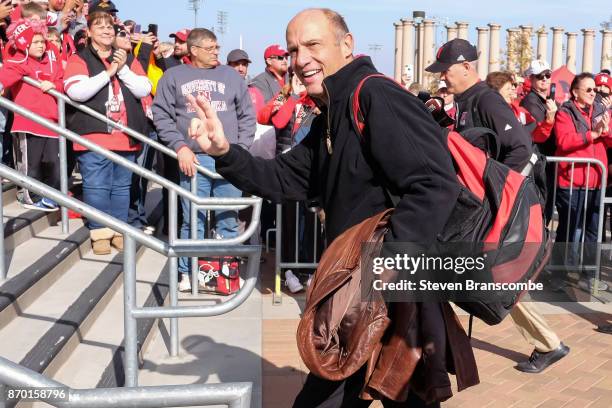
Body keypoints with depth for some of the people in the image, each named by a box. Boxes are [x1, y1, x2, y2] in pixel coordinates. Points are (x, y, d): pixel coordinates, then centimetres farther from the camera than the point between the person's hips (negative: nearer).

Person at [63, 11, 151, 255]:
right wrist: (108, 73, -12)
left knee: (121, 186, 9)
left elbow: (144, 90, 5)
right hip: (93, 134, -4)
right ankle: (100, 233, 6)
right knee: (96, 187, -3)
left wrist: (123, 69, -7)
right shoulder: (79, 59, 3)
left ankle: (118, 230, 19)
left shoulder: (128, 60, 16)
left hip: (125, 136, 4)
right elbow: (76, 91, -14)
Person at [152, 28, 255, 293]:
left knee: (228, 220, 6)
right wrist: (180, 147, -8)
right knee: (192, 220, 1)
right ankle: (188, 273, 11)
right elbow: (161, 115, 4)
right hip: (193, 160, -2)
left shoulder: (231, 76, 13)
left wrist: (241, 149, 2)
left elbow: (247, 115, 13)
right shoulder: (173, 77, 8)